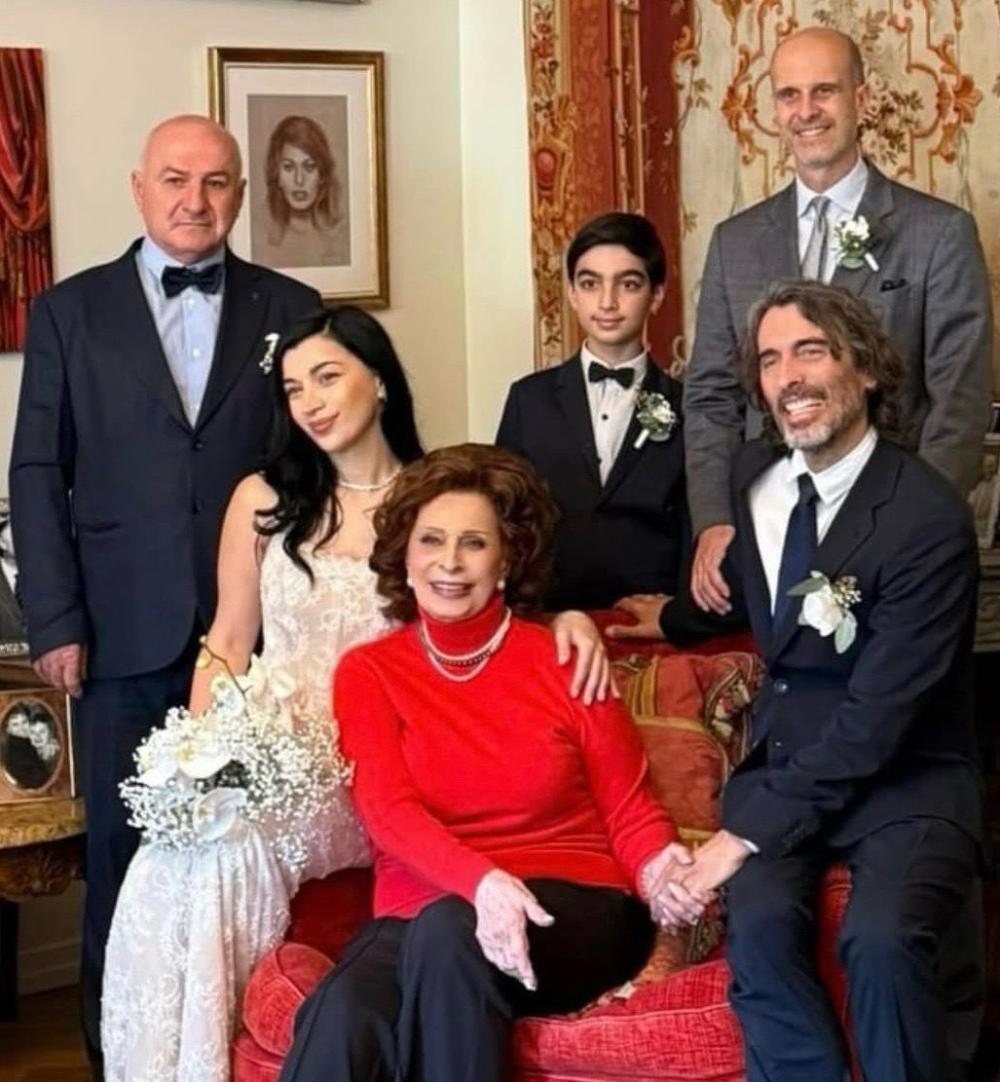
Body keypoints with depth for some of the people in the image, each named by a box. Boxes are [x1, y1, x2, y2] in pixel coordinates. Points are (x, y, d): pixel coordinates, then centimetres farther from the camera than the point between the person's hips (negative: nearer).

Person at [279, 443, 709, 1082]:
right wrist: (481, 881, -27)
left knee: (448, 934, -35)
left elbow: (630, 809, 7)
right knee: (341, 1021, -34)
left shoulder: (562, 662, 6)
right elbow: (387, 811, -7)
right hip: (419, 920, 0)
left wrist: (658, 871, -17)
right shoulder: (368, 672, 8)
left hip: (571, 913, 0)